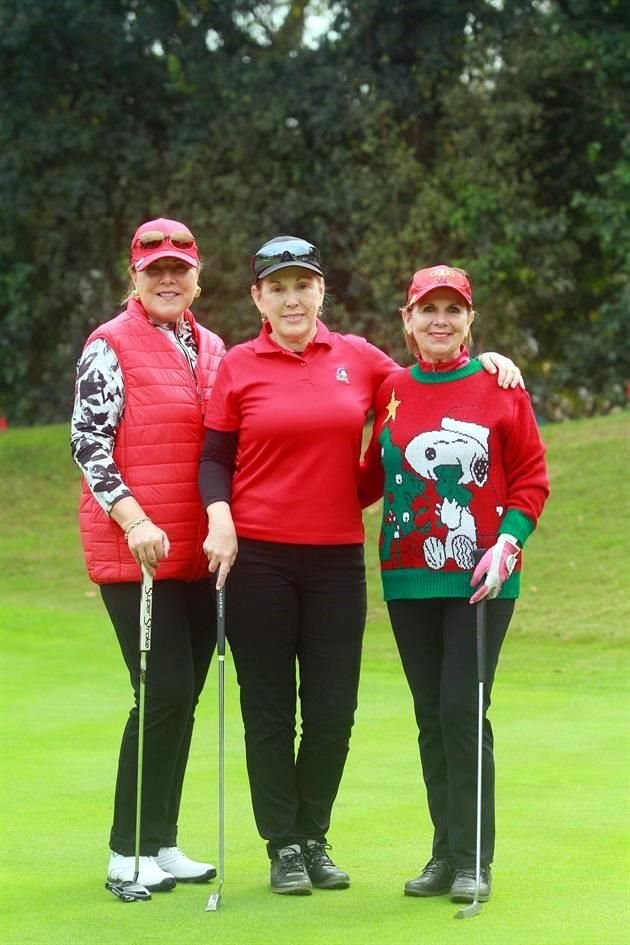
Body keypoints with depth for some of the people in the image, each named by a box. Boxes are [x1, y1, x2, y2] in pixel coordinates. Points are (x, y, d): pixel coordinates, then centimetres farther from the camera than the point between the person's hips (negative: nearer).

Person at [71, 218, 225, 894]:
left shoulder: (211, 349, 14)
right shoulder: (111, 346, -5)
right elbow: (87, 441, -10)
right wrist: (132, 518, -19)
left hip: (198, 552, 6)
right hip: (134, 551, -6)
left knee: (184, 696, 8)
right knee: (165, 692, -10)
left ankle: (161, 842, 17)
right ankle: (126, 853, -2)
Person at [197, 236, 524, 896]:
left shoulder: (357, 358, 6)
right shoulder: (239, 366, 0)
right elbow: (214, 458, 3)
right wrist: (219, 517, -13)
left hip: (338, 557, 2)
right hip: (258, 558, -2)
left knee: (332, 711, 5)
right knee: (269, 710, 4)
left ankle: (314, 839, 21)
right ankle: (283, 847, 14)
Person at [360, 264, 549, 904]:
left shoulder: (499, 386, -1)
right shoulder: (392, 391, 7)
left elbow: (531, 478, 0)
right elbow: (372, 476, 14)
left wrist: (507, 544, -12)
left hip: (482, 579, -3)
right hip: (409, 576, 3)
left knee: (463, 711, -9)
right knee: (431, 716, 6)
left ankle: (474, 862, -2)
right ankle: (446, 855, 14)